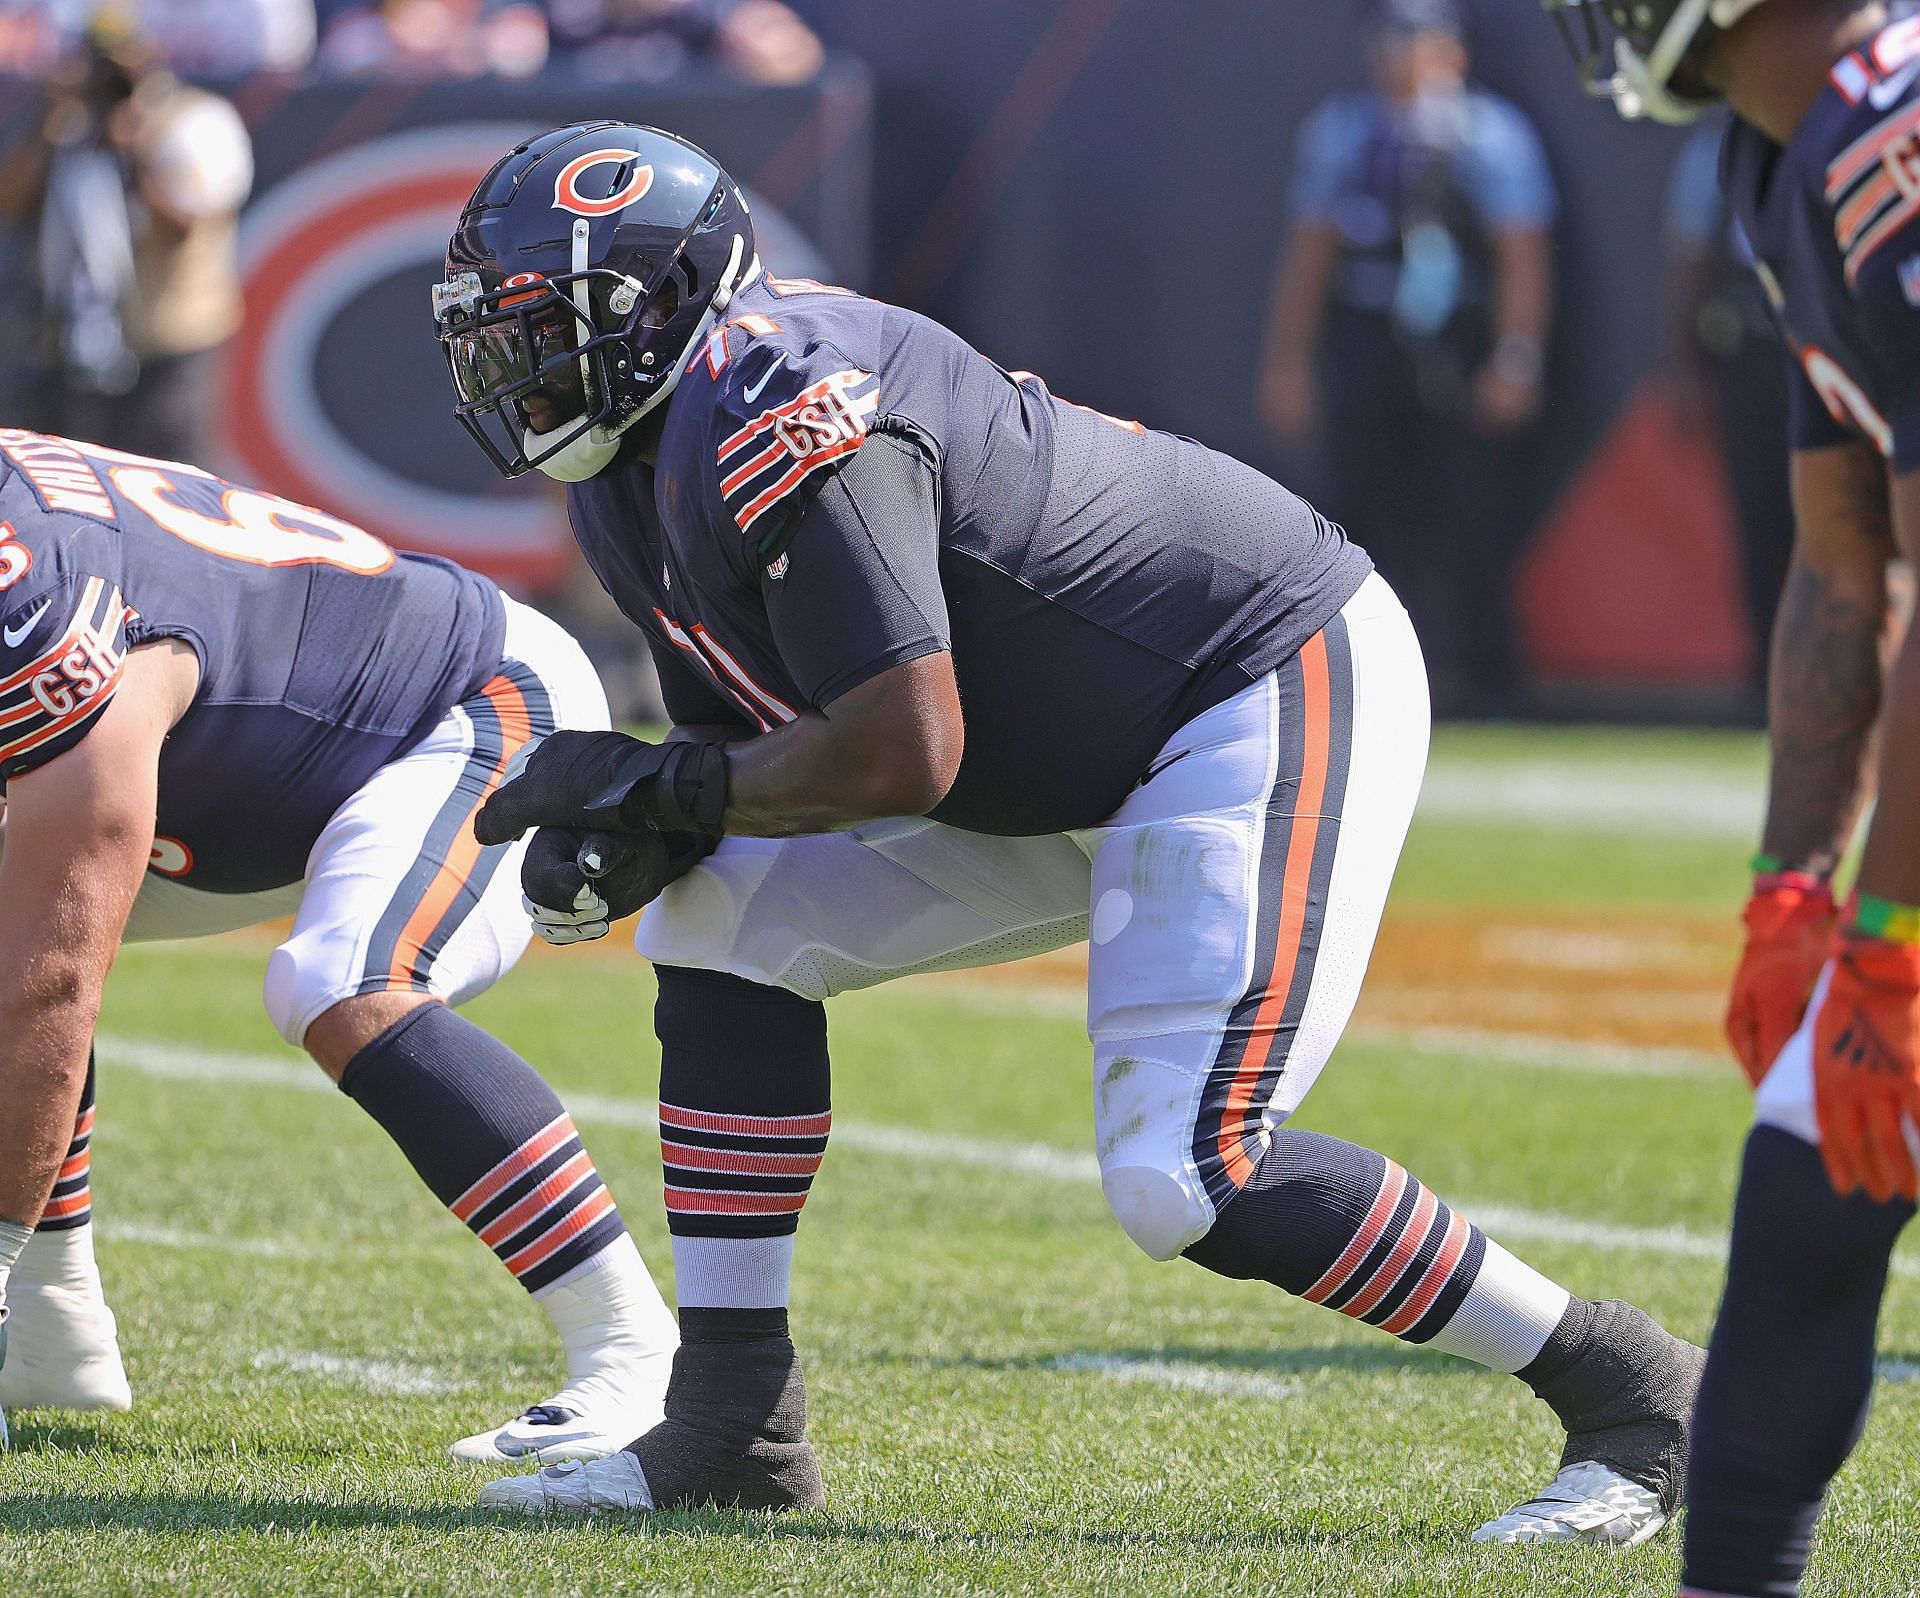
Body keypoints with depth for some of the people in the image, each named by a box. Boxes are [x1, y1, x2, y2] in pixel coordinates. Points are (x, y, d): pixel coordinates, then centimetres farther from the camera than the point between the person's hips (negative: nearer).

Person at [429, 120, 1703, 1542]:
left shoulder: (770, 424, -24)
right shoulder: (629, 473, 8)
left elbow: (902, 753, -29)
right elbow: (770, 739, 13)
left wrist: (662, 788, -16)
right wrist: (622, 834, -8)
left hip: (1276, 692, -11)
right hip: (1088, 769, 11)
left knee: (1190, 1181, -20)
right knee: (727, 925, 5)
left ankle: (1626, 1387, -7)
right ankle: (733, 1429, 8)